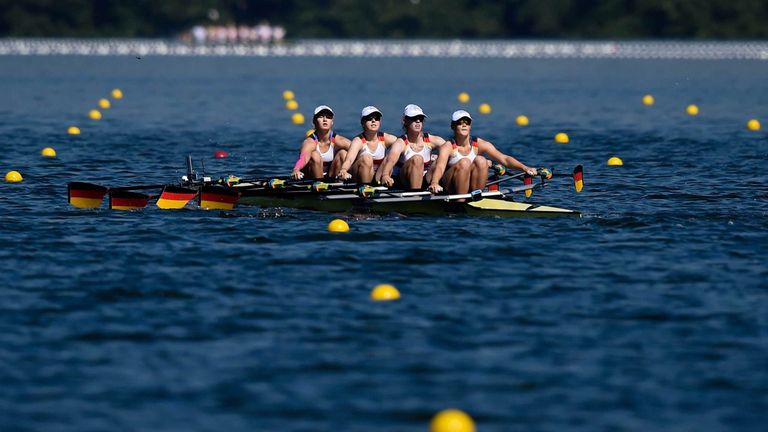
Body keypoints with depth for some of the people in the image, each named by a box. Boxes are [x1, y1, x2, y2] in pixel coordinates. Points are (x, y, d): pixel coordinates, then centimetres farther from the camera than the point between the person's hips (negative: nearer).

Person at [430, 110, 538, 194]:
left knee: (481, 160, -21)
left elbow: (504, 159, -9)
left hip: (472, 188, 3)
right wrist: (434, 183, -51)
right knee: (464, 162, -28)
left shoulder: (479, 144, -1)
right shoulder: (448, 147, -10)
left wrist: (524, 168, -26)